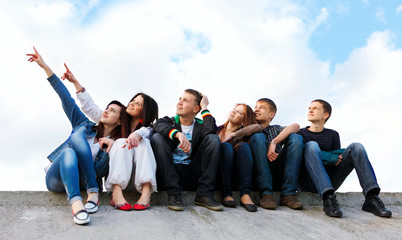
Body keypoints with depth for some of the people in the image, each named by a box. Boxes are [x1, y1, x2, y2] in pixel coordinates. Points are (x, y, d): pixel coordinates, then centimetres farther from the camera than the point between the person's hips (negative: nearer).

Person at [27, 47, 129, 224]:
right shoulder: (85, 126, 11)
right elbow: (66, 99, 6)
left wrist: (112, 148, -20)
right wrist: (44, 66, 1)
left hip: (79, 181, -1)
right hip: (55, 178, 1)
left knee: (77, 137, -24)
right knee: (68, 152, -34)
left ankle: (92, 191, -33)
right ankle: (75, 202, -51)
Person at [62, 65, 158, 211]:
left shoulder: (147, 129, 10)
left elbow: (144, 132, -16)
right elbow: (90, 108, 14)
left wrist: (136, 134, -41)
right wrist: (75, 82, 9)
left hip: (138, 180, -1)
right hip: (117, 179, 1)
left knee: (143, 142, -23)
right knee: (121, 143, -23)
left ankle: (146, 192, -43)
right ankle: (116, 194, -44)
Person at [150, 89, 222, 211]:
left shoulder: (200, 125, 10)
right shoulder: (170, 121, 9)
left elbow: (211, 130, -16)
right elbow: (158, 125, -17)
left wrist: (204, 108, -3)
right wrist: (178, 134, -33)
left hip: (192, 175, 0)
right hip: (170, 173, 0)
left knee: (213, 138, -13)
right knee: (157, 137, -21)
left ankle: (204, 194, -18)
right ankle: (173, 193, -24)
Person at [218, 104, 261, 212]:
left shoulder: (241, 133, 9)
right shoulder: (217, 129, 14)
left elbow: (257, 127, -13)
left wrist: (233, 135, -15)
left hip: (235, 172, 0)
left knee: (243, 145, -21)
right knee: (226, 146, -23)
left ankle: (245, 194, -34)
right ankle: (226, 194, -32)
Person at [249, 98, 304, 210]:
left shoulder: (276, 130, 21)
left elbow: (296, 126, -2)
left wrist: (274, 143, -17)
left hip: (278, 178, 2)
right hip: (258, 176, -1)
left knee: (296, 138, -11)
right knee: (258, 137, -19)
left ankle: (288, 194, -20)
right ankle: (266, 194, -28)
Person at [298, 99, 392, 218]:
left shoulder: (333, 135, 20)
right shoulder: (300, 133, 10)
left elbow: (338, 156, 12)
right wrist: (328, 157, -13)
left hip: (330, 181, 3)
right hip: (310, 181, -3)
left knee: (356, 147, -11)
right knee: (311, 145, -27)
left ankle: (371, 198, -29)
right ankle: (328, 198, -45)